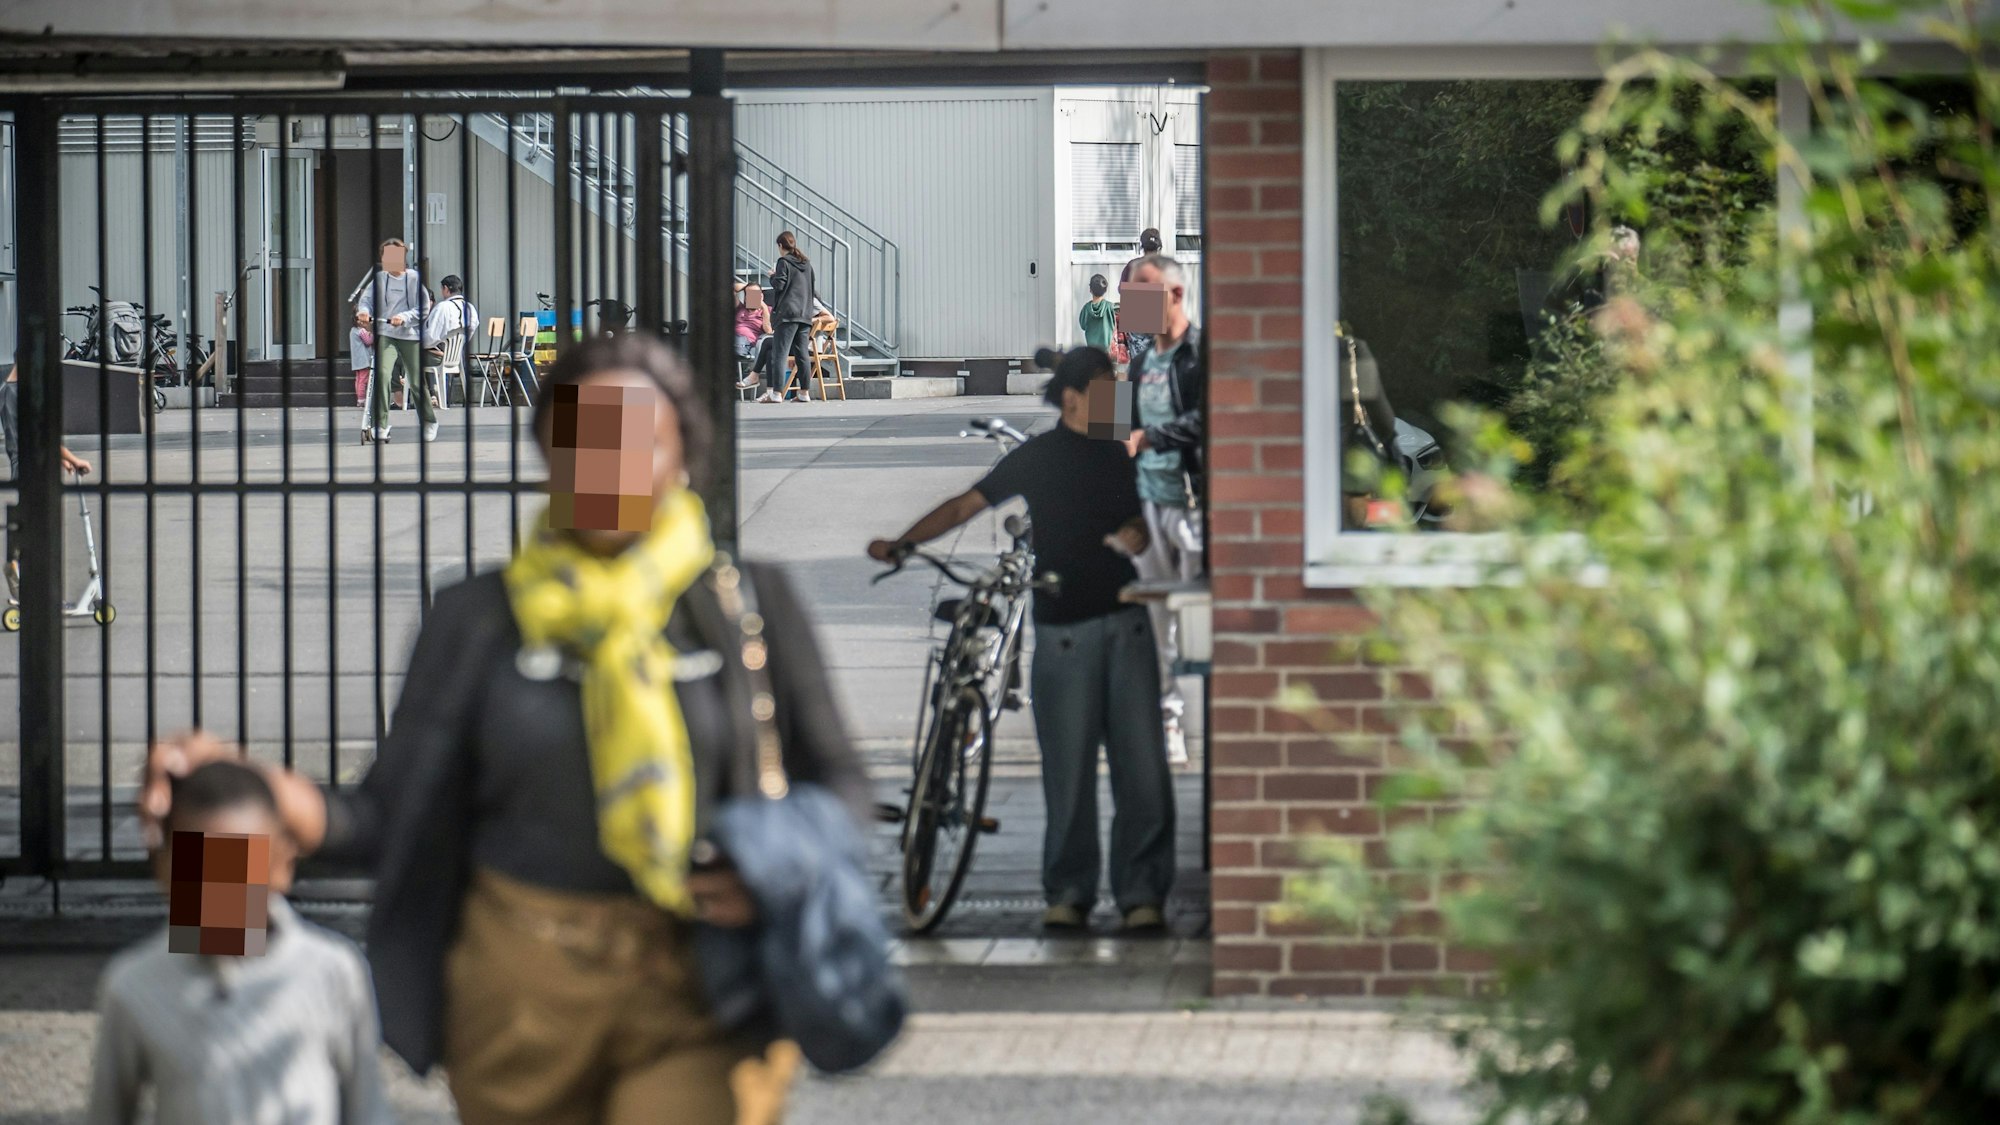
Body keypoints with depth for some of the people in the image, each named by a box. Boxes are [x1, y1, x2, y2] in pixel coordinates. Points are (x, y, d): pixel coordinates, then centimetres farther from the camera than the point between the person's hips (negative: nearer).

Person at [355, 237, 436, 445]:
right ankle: (379, 425, -19)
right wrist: (363, 311, -22)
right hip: (385, 334, 0)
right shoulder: (379, 279, 3)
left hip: (410, 335, 0)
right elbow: (367, 299, 0)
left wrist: (404, 318, -18)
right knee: (382, 374, -20)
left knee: (417, 381, 7)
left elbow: (424, 309, -4)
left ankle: (429, 423, 29)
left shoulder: (414, 278, -2)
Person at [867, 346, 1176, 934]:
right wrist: (901, 543, -5)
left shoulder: (1115, 457, 14)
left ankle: (1142, 893, 2)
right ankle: (1068, 893, 6)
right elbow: (966, 505, 2)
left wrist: (1135, 533, 0)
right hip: (1063, 631, -4)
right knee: (1068, 768, -4)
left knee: (1142, 764, -3)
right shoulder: (1037, 458, 2)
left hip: (1125, 624, 4)